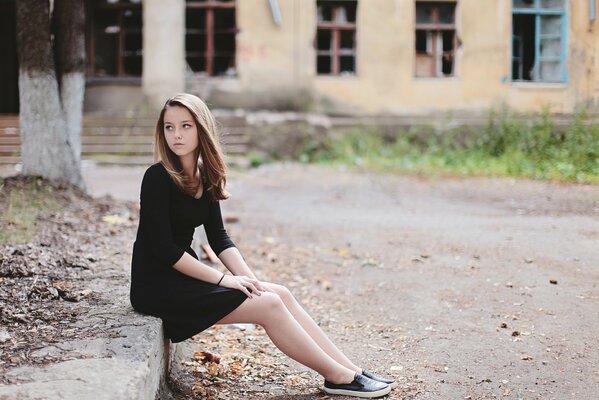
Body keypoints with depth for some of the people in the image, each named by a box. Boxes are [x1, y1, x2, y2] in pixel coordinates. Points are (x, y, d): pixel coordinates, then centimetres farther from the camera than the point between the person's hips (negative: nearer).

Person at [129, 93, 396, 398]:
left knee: (280, 294, -4)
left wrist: (249, 278, -7)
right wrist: (223, 279, -17)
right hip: (157, 285, -7)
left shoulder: (204, 176, 7)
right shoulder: (158, 178, -17)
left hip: (185, 276, 7)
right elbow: (164, 248, -20)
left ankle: (351, 370, -3)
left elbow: (219, 237, 7)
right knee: (268, 304, -15)